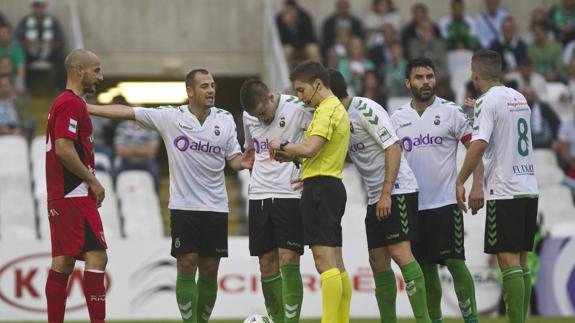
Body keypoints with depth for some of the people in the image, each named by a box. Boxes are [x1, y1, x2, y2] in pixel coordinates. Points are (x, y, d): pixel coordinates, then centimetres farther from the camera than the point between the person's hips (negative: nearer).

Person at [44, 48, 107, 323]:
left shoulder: (62, 102, 19)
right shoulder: (72, 103, -12)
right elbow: (63, 149, -21)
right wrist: (93, 180, -13)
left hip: (59, 197, 10)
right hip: (75, 196, -10)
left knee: (63, 262, 8)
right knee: (96, 257, -13)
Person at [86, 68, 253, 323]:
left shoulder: (225, 120, 5)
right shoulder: (170, 117, -3)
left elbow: (234, 160, 9)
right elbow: (126, 112, -4)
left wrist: (245, 161, -15)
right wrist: (84, 108, -8)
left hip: (216, 208, 2)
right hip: (183, 206, -2)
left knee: (209, 270, 5)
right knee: (186, 266, -7)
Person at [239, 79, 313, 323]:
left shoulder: (298, 108, -10)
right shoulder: (248, 116, 8)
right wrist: (254, 177, 14)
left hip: (290, 195, -5)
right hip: (259, 196, 5)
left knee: (288, 262, -12)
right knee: (267, 264, 5)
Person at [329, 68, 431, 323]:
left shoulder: (365, 109, -13)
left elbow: (393, 148, -18)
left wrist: (386, 194, -22)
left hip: (397, 190, -9)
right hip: (375, 198, 9)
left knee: (400, 252, -18)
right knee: (378, 261, 5)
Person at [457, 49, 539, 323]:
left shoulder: (487, 101, -9)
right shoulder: (519, 98, 14)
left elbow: (479, 144, -20)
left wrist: (460, 181, -14)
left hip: (505, 191, -7)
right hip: (529, 188, 7)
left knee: (508, 261, -9)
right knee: (521, 262, 10)